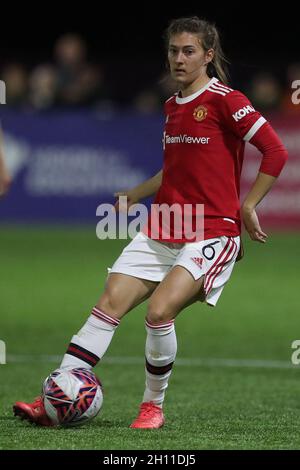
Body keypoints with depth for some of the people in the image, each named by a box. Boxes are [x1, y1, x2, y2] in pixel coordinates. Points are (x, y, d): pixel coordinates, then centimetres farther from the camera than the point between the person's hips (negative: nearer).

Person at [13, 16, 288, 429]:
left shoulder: (225, 101, -9)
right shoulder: (172, 105, 15)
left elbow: (276, 152, -12)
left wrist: (248, 207, -11)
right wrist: (136, 194, 28)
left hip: (212, 233, -7)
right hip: (162, 230, 7)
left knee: (160, 311, -23)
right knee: (110, 303, -6)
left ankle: (154, 405, -2)